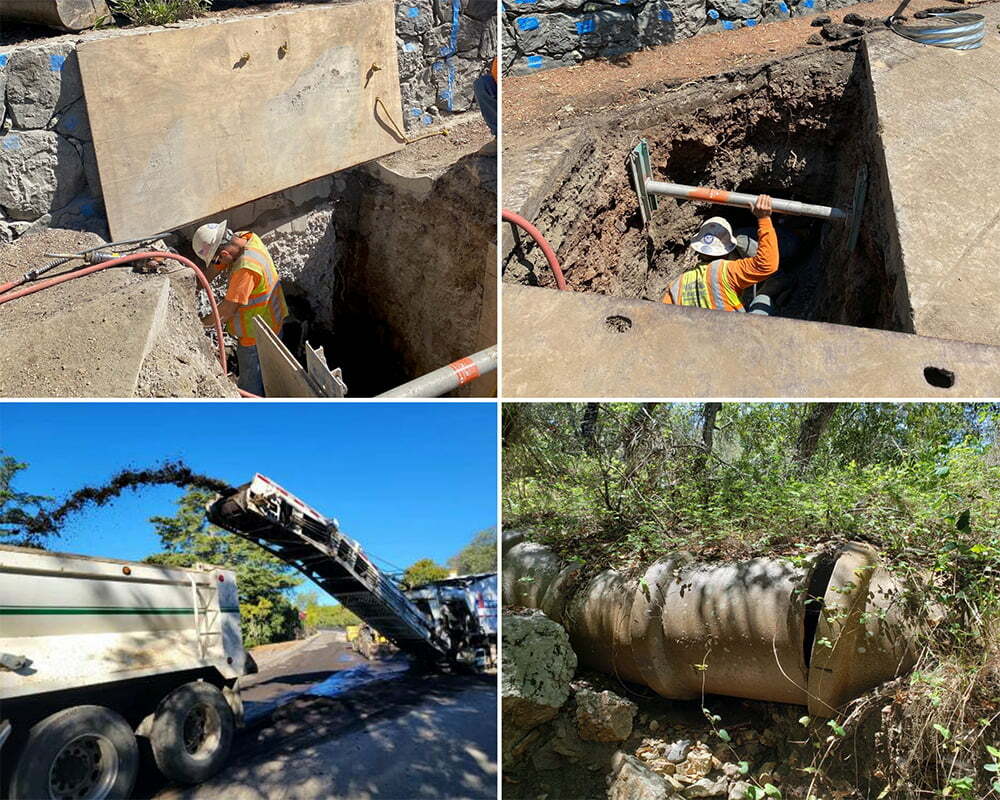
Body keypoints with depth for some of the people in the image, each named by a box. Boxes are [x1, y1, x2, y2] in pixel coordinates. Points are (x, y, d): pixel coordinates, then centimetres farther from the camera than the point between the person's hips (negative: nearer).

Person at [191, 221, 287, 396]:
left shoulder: (245, 269, -35)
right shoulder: (245, 238, -7)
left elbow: (228, 309, -27)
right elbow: (213, 269, 4)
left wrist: (203, 322, -12)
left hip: (257, 336, -9)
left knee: (251, 387, 9)